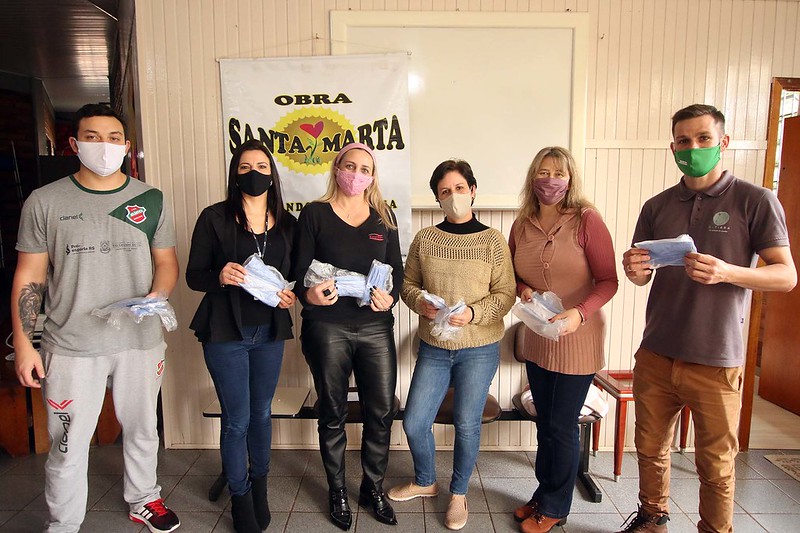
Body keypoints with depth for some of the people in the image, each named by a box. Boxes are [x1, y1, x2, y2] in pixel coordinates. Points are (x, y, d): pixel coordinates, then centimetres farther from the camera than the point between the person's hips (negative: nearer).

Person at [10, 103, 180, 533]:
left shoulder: (151, 200, 3)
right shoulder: (44, 202, 0)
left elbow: (166, 262, 7)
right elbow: (30, 278, 2)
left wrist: (156, 297, -13)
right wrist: (23, 342, -1)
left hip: (141, 340, 2)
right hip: (71, 346, -1)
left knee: (142, 430, 18)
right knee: (68, 445, 7)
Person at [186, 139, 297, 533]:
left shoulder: (287, 224, 5)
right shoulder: (214, 218, -5)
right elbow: (193, 275, -5)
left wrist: (291, 294, -8)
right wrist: (219, 277, -25)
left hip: (270, 331, 4)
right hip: (225, 332, -3)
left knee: (262, 414, 17)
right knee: (237, 419, 5)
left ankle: (259, 486, 38)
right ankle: (240, 497, 26)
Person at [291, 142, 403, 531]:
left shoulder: (384, 217, 9)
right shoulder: (314, 214, 1)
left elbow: (397, 269, 9)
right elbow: (300, 271, -2)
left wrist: (390, 297, -11)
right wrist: (309, 294, -24)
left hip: (376, 327, 3)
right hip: (327, 327, -2)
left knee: (381, 412, 7)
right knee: (333, 413, 11)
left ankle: (374, 488, 30)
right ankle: (338, 492, 31)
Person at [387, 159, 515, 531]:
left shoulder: (493, 241, -5)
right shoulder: (424, 239, 1)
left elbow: (505, 295, -5)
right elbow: (408, 284, 7)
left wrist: (473, 313, -20)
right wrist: (421, 303, -14)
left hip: (479, 350, -2)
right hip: (433, 347, 3)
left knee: (467, 426, 8)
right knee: (414, 422, 8)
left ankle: (458, 493, 34)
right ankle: (425, 482, 37)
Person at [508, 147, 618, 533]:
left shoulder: (586, 220, -12)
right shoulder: (521, 225, 3)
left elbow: (609, 280, -12)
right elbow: (512, 275, 13)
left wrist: (580, 313, -27)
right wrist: (522, 290, -8)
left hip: (577, 339, -5)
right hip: (536, 338, 5)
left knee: (562, 427, 7)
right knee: (544, 423, 18)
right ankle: (543, 495, 37)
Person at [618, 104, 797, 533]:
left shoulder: (755, 201, -4)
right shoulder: (657, 206, 7)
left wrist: (727, 272, -25)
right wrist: (635, 270, -14)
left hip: (715, 360, -3)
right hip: (656, 354, 4)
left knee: (716, 465, 9)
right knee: (650, 449, 17)